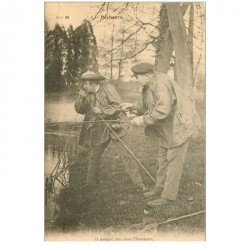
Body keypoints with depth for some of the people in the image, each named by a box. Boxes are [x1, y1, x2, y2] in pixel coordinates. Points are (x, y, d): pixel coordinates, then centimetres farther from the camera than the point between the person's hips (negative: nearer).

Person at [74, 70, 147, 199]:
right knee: (94, 158, 10)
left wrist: (102, 110, -24)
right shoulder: (88, 94, 5)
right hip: (100, 130, 5)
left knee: (126, 155, -7)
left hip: (115, 127, -5)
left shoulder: (107, 89, -11)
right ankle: (91, 184, 28)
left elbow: (118, 105, -17)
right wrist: (81, 97, -15)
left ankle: (139, 183, 1)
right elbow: (79, 110, 2)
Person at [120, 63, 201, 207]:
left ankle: (168, 197, 5)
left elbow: (162, 110, -31)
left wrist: (143, 120, -24)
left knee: (173, 162, -3)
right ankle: (160, 189, 30)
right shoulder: (149, 86, 9)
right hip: (167, 128, 11)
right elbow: (148, 105, 17)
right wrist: (133, 106, 4)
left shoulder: (161, 83, -24)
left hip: (180, 125, -11)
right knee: (163, 159, 17)